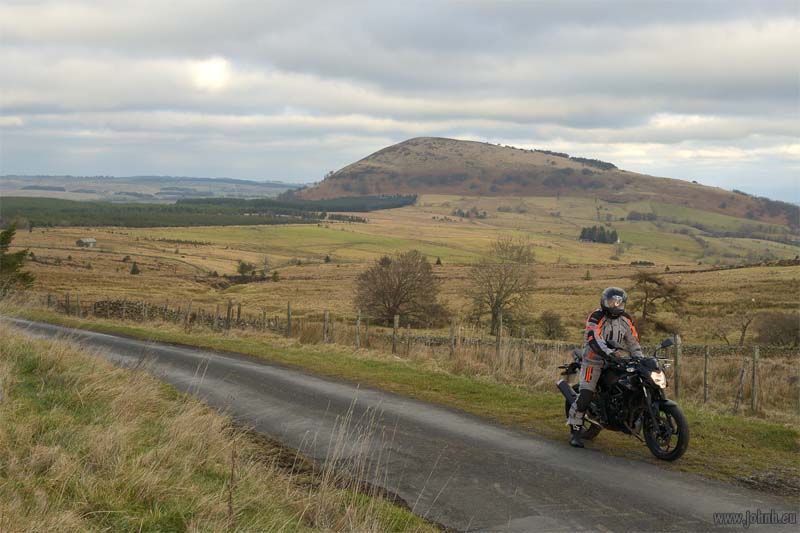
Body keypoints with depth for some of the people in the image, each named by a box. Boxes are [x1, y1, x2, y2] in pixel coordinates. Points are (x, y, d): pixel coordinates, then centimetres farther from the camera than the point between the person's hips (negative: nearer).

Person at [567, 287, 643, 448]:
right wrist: (608, 352, -42)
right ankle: (575, 430, -7)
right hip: (594, 360, -6)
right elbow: (594, 338, -27)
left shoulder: (625, 320, 8)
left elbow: (633, 342, 11)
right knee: (585, 396, -15)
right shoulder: (596, 317, -12)